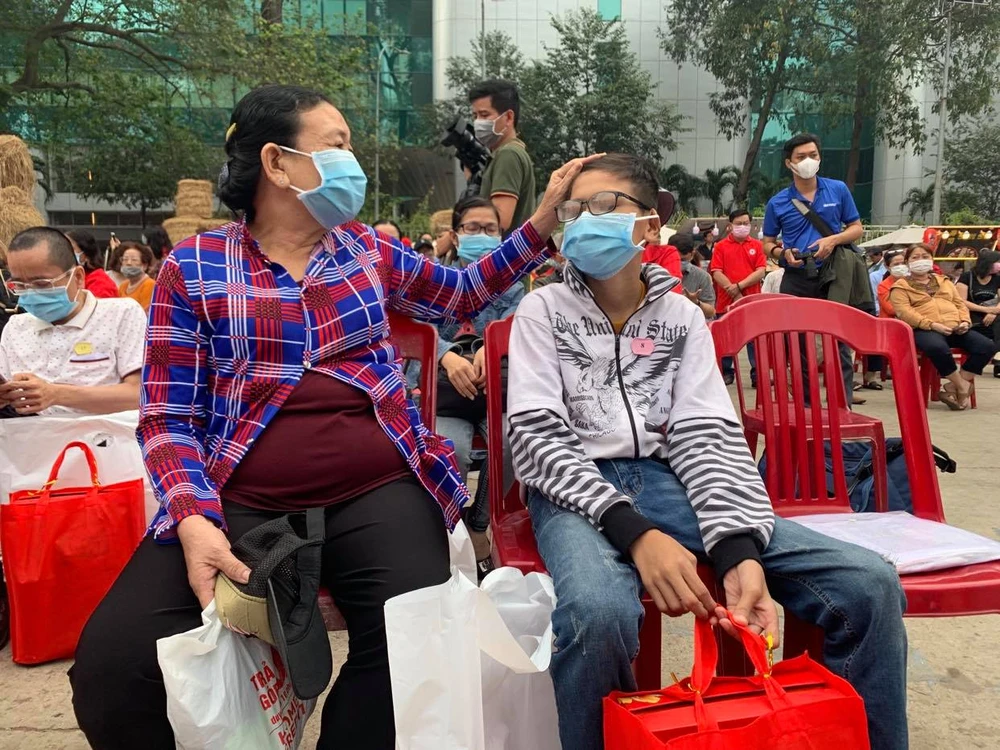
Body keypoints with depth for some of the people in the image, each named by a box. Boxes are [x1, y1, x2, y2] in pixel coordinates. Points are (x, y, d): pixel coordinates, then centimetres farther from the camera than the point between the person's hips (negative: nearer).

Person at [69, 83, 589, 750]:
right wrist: (194, 521, -17)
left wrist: (544, 218, 19)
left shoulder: (366, 249, 15)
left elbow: (465, 293, 28)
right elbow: (167, 418, 0)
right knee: (112, 667, -20)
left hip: (378, 493, 2)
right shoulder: (194, 267, 4)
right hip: (240, 503, -1)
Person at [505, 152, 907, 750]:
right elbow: (536, 437, -7)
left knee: (870, 584, -15)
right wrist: (634, 532, -23)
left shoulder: (682, 316, 13)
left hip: (670, 481, 3)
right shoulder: (543, 311, 5)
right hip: (578, 489, -3)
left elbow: (708, 436, 2)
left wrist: (738, 549, -17)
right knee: (599, 610, -39)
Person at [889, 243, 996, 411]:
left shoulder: (944, 281, 28)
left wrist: (965, 321, 1)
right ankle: (963, 385, -19)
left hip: (955, 329, 6)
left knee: (987, 346, -19)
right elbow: (904, 312, -7)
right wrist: (932, 324, -19)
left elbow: (960, 303, 24)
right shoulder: (901, 286, 9)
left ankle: (954, 386, -14)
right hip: (924, 330, -6)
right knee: (938, 348, -41)